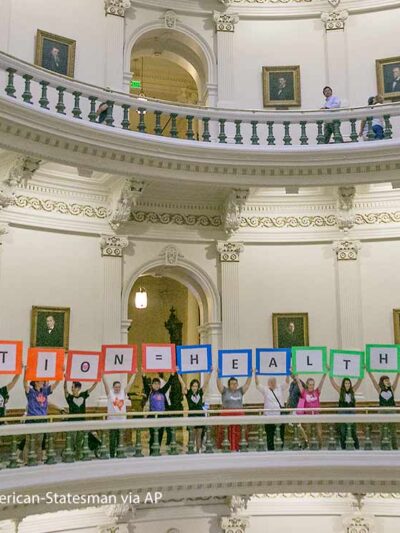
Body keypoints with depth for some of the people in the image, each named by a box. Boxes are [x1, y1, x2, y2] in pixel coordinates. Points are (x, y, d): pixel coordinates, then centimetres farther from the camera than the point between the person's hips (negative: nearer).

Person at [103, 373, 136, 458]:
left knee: (121, 440, 8)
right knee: (112, 440, 0)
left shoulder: (123, 392, 7)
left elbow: (129, 383, 7)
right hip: (112, 420, -3)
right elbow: (105, 383, -7)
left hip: (122, 420, 3)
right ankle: (112, 456, 7)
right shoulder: (110, 393, 0)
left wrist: (134, 374, 5)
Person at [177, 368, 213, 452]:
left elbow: (206, 382, 2)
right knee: (193, 434, -2)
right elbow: (182, 383, -8)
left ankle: (199, 450, 10)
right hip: (192, 415, -3)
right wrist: (178, 374, -15)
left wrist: (210, 372, -3)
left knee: (199, 434, 6)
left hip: (200, 415, 3)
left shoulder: (200, 392, 5)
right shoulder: (188, 393, -2)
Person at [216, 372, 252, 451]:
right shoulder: (225, 391, 5)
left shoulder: (240, 391, 13)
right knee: (226, 434, -5)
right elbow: (219, 383, -3)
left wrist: (250, 375, 8)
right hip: (227, 415, -3)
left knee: (237, 434, 0)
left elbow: (247, 384, 13)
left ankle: (236, 449, 5)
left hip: (239, 415, 3)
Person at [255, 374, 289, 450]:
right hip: (269, 416, -2)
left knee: (281, 435, 7)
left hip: (280, 415, 2)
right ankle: (270, 450, 9)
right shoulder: (265, 390, 2)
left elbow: (287, 382, -2)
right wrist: (256, 375, -20)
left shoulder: (280, 388, 9)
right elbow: (258, 384, -9)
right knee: (270, 435, 2)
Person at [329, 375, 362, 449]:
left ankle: (357, 447, 11)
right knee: (342, 432, 3)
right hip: (342, 413, -1)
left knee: (354, 431, 2)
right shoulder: (340, 391, 0)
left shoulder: (353, 390, 4)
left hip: (351, 413, 1)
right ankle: (343, 448, 12)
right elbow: (332, 382, -5)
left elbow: (359, 381, 3)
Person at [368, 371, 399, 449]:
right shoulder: (380, 389, 3)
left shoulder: (392, 388, 6)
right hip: (382, 411, -1)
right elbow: (373, 379, 1)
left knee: (393, 430, 3)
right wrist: (368, 371, -2)